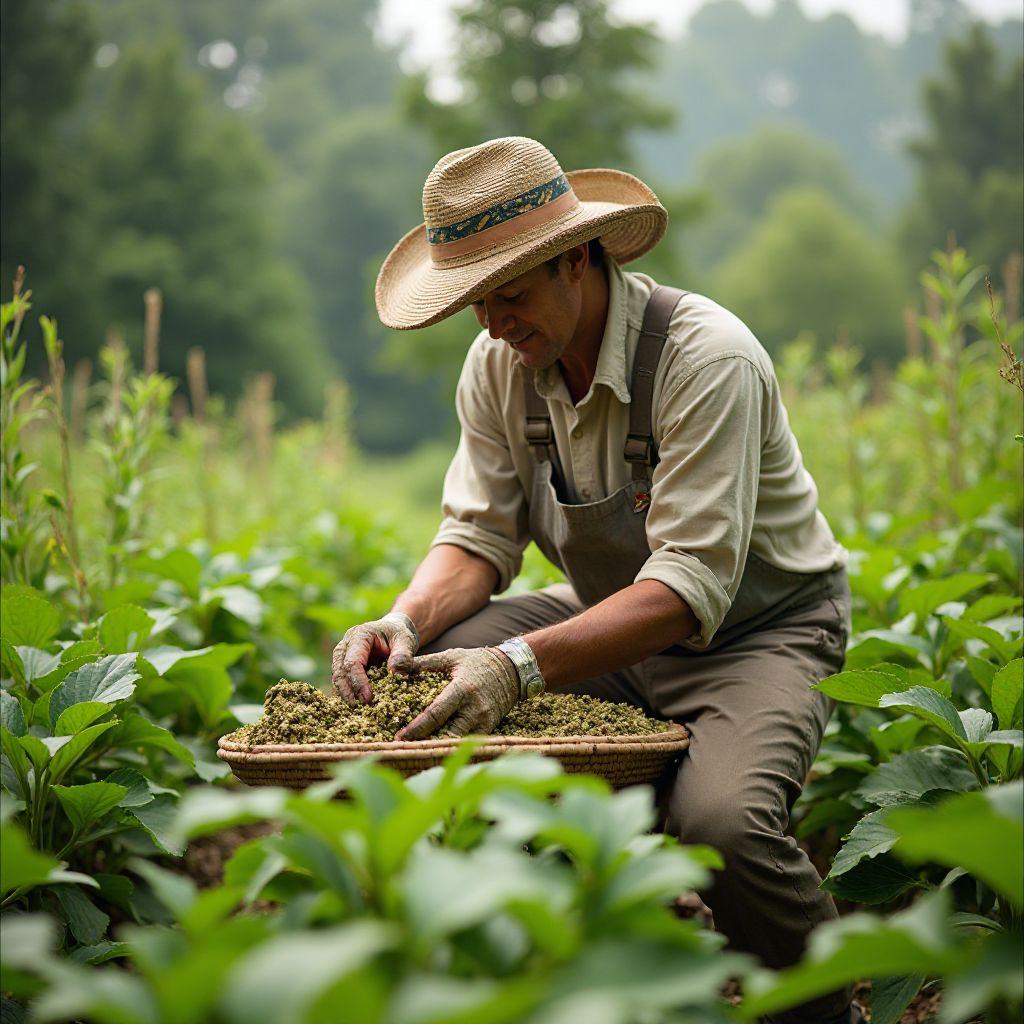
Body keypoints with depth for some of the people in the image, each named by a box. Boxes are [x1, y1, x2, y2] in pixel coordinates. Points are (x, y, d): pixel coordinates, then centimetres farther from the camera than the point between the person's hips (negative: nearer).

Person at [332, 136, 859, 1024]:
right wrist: (407, 621, -24)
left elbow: (689, 590, -32)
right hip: (607, 619, 7)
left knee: (721, 819, -36)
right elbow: (479, 535, -2)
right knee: (410, 681, -13)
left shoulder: (707, 358, -27)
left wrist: (522, 665, -43)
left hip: (758, 629, -6)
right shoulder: (499, 368, -5)